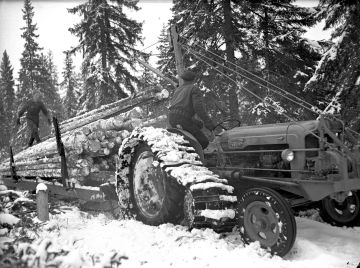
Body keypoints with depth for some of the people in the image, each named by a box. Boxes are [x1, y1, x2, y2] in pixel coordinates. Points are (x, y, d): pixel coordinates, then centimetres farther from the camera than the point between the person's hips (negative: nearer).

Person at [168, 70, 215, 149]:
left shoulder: (178, 90, 28)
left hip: (171, 119, 7)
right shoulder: (194, 89, 7)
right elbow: (198, 106, -10)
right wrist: (209, 122, -14)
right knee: (204, 142, -1)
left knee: (199, 125, 24)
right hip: (183, 119, -7)